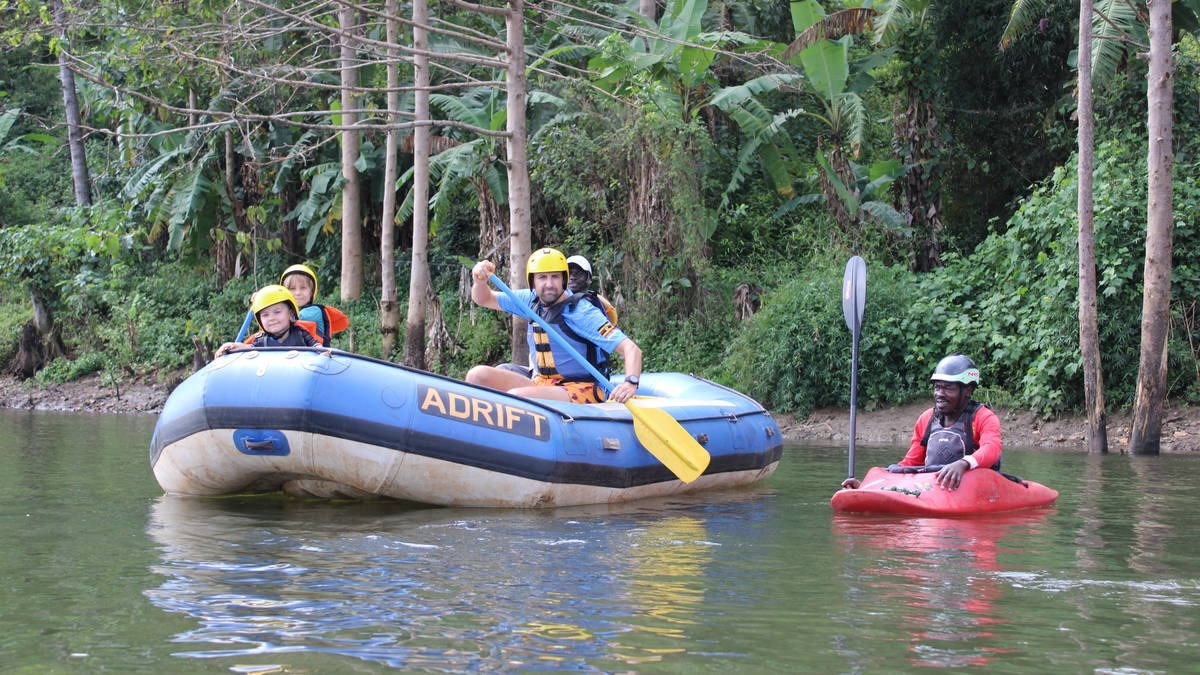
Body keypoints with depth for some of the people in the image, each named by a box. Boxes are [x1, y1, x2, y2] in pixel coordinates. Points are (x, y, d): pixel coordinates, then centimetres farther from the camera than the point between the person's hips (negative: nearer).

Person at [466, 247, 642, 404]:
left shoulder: (582, 313, -15)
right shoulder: (532, 300, 5)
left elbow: (631, 349, -22)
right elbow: (483, 299, 17)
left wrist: (630, 383, -41)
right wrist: (480, 280, -7)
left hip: (580, 391, -7)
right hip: (541, 384, 7)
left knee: (515, 397, -32)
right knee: (478, 375, -9)